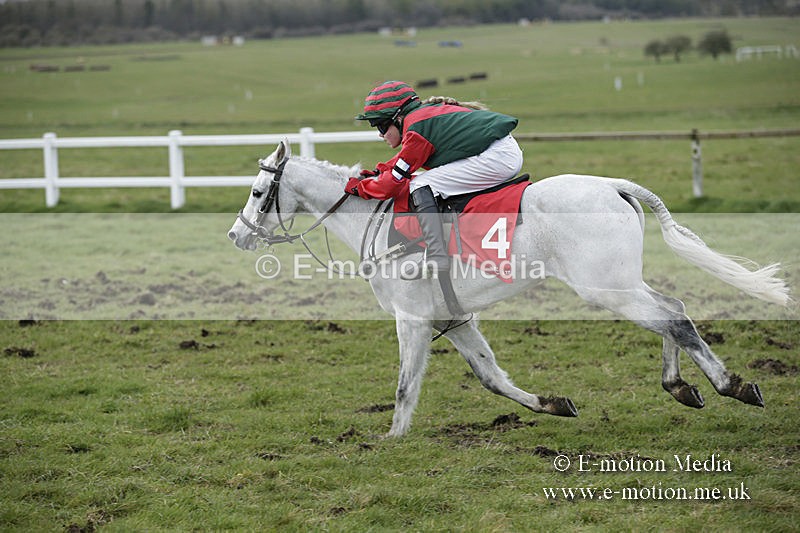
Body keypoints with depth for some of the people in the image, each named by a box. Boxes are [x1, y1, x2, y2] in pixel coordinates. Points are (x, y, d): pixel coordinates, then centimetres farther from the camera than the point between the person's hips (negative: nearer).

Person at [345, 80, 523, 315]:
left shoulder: (416, 128, -11)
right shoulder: (427, 112, 17)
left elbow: (394, 182, -6)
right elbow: (405, 160, 33)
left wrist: (360, 187, 9)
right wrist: (379, 172, 24)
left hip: (496, 158, -11)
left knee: (420, 187, -11)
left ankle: (437, 262, -20)